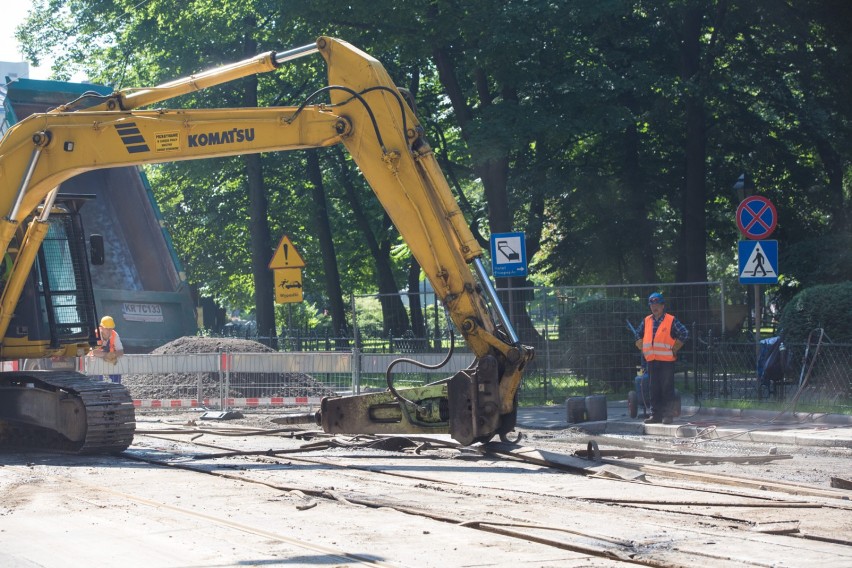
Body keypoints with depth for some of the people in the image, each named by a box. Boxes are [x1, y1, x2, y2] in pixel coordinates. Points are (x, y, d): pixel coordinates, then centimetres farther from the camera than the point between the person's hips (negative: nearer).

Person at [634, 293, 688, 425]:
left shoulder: (671, 321, -3)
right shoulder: (646, 321, 12)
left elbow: (684, 334, -6)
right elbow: (638, 335, 25)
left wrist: (674, 349, -7)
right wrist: (643, 349, 12)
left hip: (667, 360, -5)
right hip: (651, 360, 5)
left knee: (667, 389, -4)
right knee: (654, 390, 8)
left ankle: (668, 415, -1)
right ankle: (655, 415, 12)